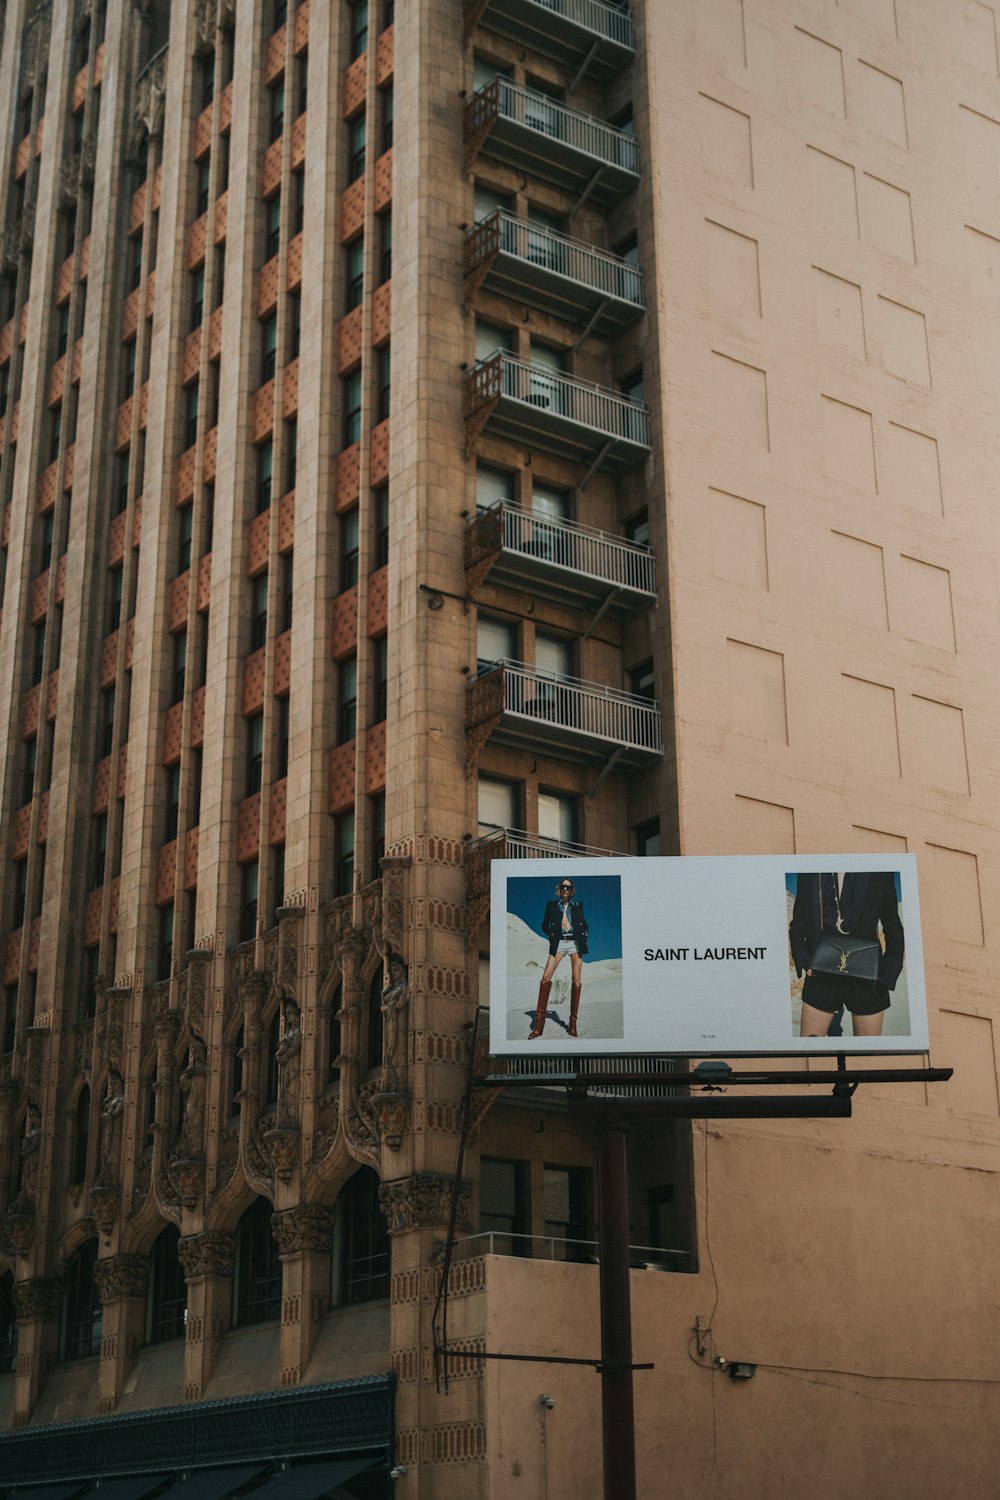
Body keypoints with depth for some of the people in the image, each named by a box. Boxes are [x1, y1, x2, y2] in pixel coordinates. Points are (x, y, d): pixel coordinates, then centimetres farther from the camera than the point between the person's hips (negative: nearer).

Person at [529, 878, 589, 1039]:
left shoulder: (578, 906, 12)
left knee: (577, 980, -6)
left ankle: (573, 1025, -2)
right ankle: (538, 1024, -14)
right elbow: (545, 925, 17)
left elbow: (584, 924, 20)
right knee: (546, 977, -15)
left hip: (575, 943, 1)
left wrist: (585, 939, 6)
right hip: (559, 943, -1)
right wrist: (552, 936, 3)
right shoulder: (552, 905, 10)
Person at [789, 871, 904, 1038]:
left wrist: (887, 973, -5)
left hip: (867, 981, -1)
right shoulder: (810, 874, 4)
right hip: (822, 975, 1)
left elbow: (893, 928, 6)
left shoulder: (879, 873, 0)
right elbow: (798, 922, 10)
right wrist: (803, 961, -5)